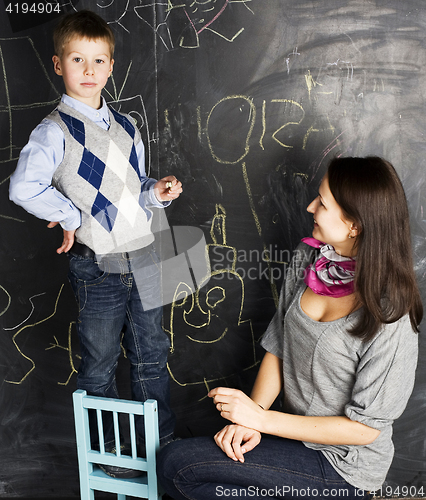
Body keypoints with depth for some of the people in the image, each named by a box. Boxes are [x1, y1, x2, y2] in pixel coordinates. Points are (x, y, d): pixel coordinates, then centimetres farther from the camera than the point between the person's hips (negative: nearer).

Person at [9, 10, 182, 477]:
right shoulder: (54, 131, -9)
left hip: (142, 257, 6)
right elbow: (23, 187, -24)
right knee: (100, 363, 11)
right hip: (98, 267, -5)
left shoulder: (126, 127, 10)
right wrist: (71, 217, -15)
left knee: (151, 354, 17)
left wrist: (157, 192, -2)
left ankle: (161, 439, 36)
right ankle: (106, 450, 33)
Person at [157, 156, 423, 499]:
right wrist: (249, 419, -10)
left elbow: (364, 428, -18)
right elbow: (277, 348, 3)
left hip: (342, 467, -6)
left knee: (177, 465, -15)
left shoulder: (390, 316, -24)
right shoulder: (307, 258, -4)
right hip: (297, 434, 6)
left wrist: (261, 419, -19)